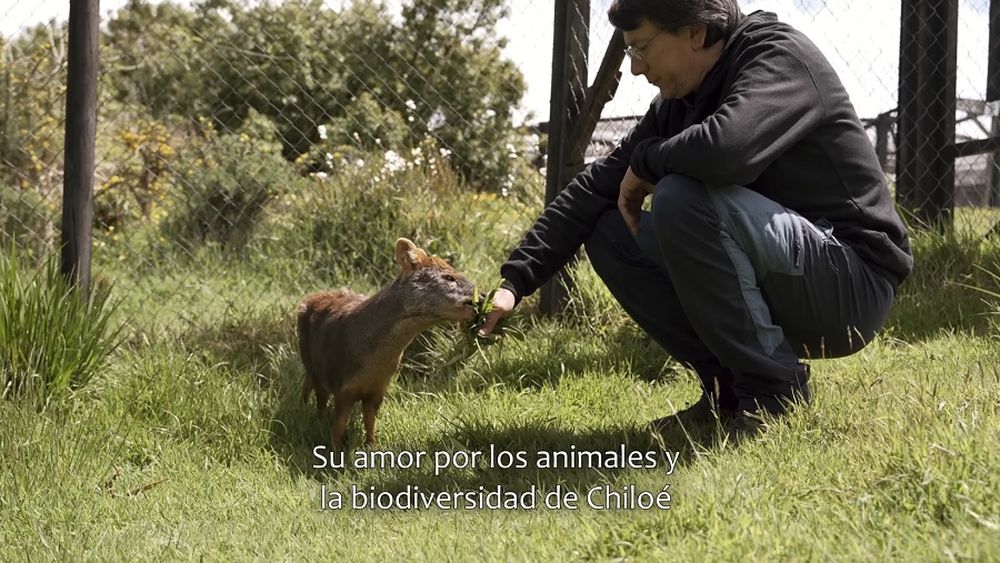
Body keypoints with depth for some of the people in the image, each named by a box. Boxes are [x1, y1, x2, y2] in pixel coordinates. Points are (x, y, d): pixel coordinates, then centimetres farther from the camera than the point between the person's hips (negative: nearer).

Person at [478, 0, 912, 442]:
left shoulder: (780, 55, -14)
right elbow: (598, 186, 10)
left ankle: (773, 388, -16)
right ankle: (731, 386, 3)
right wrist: (515, 282, 3)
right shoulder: (678, 102, 10)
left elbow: (726, 148, -35)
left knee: (682, 198, -28)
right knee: (609, 234, 4)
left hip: (852, 285, -8)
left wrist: (645, 160, -15)